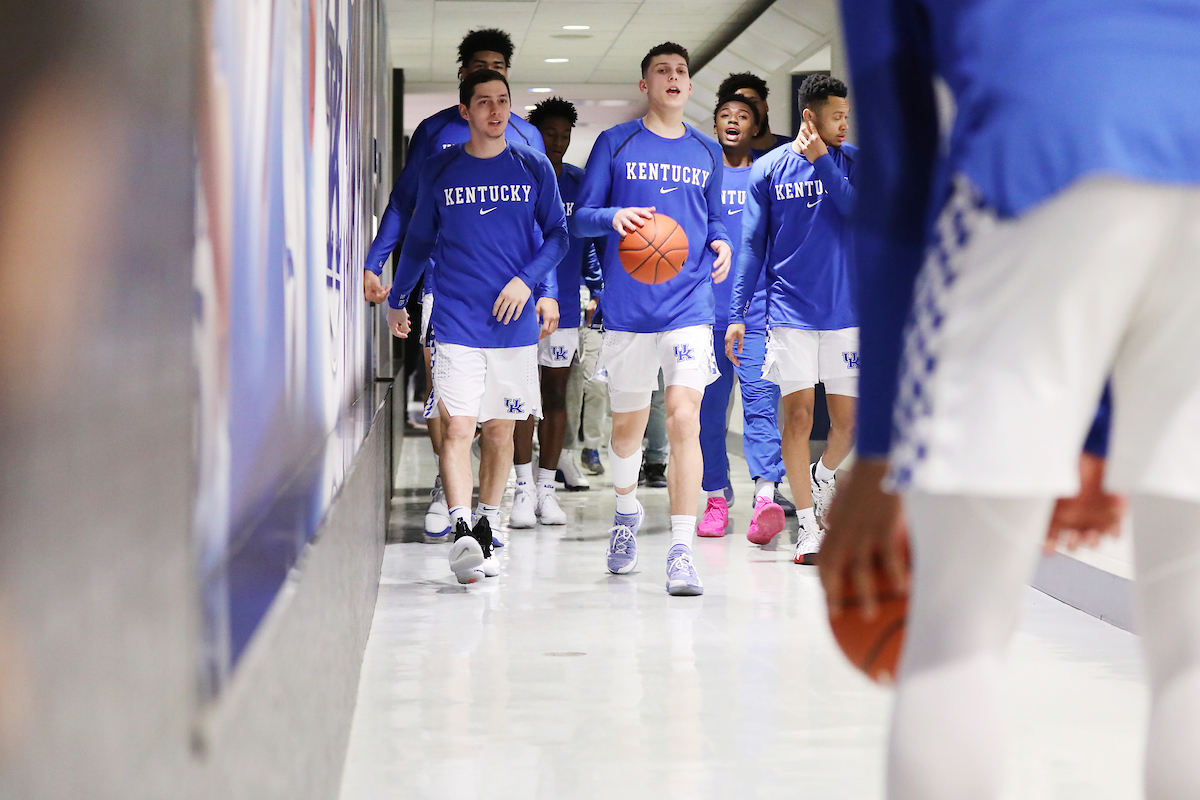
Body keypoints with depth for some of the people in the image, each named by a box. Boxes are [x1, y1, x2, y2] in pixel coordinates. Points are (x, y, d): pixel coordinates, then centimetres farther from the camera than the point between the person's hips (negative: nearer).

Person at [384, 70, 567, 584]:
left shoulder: (533, 168, 6)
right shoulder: (439, 170, 6)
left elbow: (559, 235, 8)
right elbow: (419, 240, 16)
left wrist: (527, 279, -9)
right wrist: (396, 300, 19)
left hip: (514, 323, 1)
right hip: (456, 323, -1)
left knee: (500, 430, 7)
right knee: (458, 427, -14)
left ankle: (485, 531, 19)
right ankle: (461, 533, -20)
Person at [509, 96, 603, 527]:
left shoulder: (581, 184, 9)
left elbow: (591, 240, 12)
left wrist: (601, 286, 0)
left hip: (563, 304, 3)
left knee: (556, 392, 6)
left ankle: (547, 488, 12)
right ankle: (524, 489, -3)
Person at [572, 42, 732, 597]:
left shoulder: (706, 152, 12)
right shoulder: (614, 144, 4)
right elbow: (580, 218, 2)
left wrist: (721, 242, -1)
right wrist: (614, 217, -19)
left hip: (689, 305, 0)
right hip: (627, 307, 0)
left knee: (683, 419, -15)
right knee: (628, 426, 11)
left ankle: (681, 554, -15)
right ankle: (627, 511, 41)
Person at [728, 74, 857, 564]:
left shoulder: (854, 161, 6)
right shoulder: (768, 169, 3)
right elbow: (752, 245, 5)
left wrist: (822, 160, -17)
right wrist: (736, 314, 1)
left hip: (846, 311, 1)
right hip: (790, 314, -1)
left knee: (848, 419, 2)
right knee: (798, 414, -5)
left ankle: (823, 476, 35)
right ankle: (807, 526, 4)